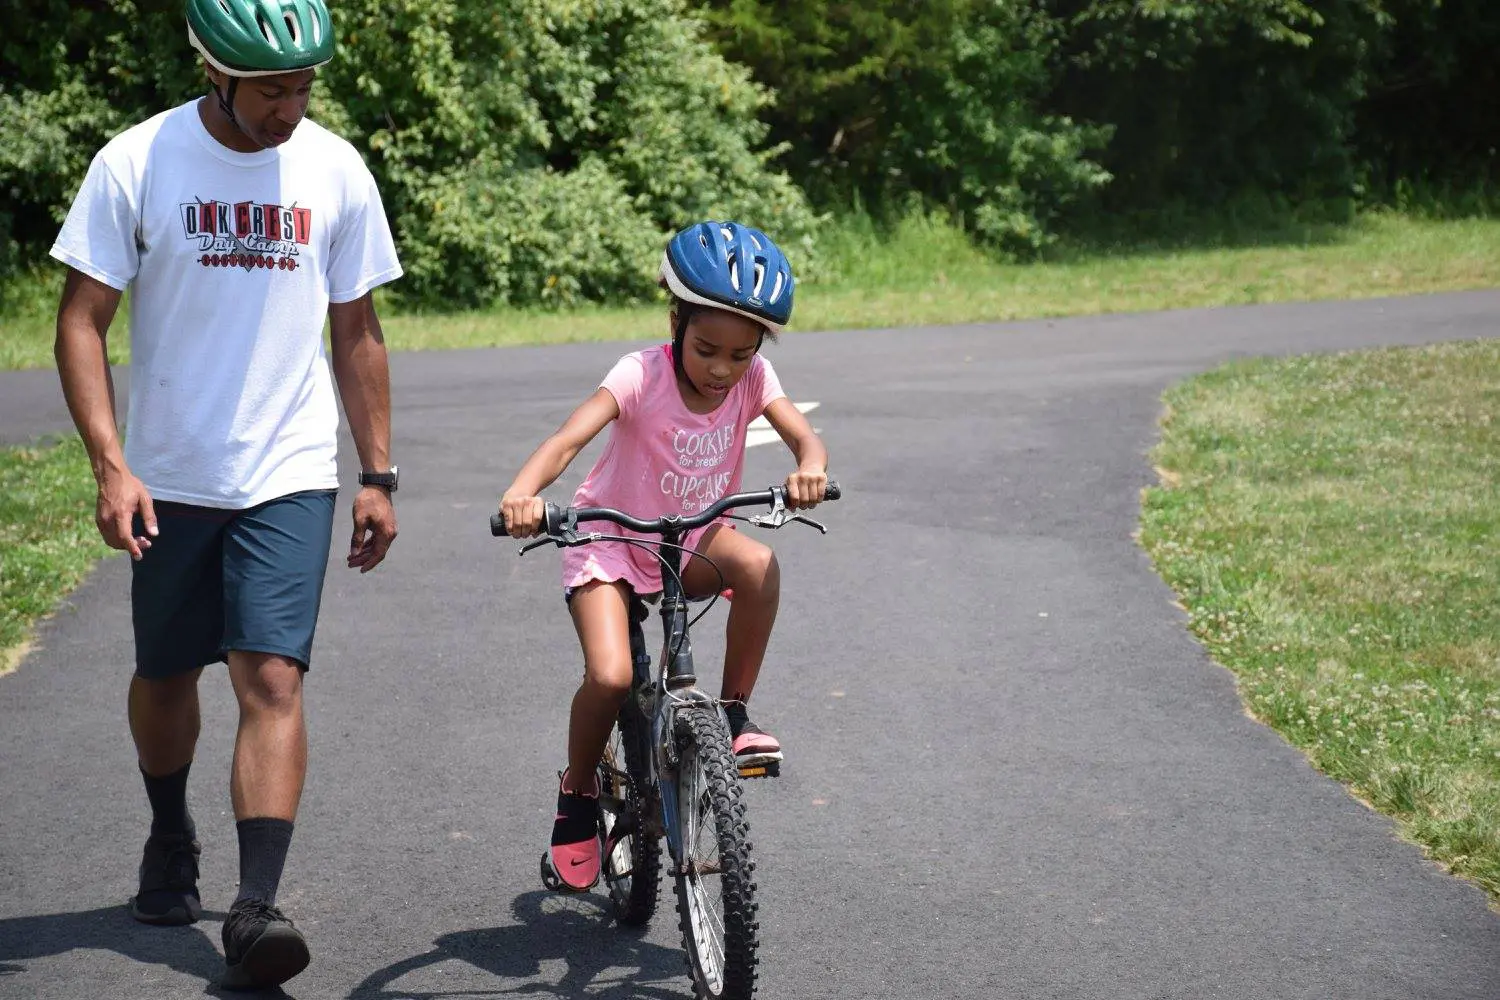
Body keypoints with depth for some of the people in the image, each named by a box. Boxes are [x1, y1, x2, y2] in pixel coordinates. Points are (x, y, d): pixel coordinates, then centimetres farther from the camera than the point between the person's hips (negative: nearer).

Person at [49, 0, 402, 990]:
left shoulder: (336, 171, -1)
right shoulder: (136, 164, -8)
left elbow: (357, 332, 8)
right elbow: (82, 321, -7)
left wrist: (378, 476, 7)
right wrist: (111, 465, -17)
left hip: (290, 478, 0)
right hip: (168, 479, 0)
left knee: (272, 680, -13)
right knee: (166, 674, 16)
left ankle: (258, 906, -17)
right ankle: (171, 841, 42)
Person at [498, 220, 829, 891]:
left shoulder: (752, 379, -10)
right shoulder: (641, 375, -21)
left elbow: (802, 434, -24)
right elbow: (569, 438, -34)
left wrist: (810, 468, -49)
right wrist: (522, 494, -54)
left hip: (693, 542, 3)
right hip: (611, 539, -3)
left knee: (757, 564, -32)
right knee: (610, 677, -25)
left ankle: (734, 712, -12)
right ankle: (578, 792, 5)